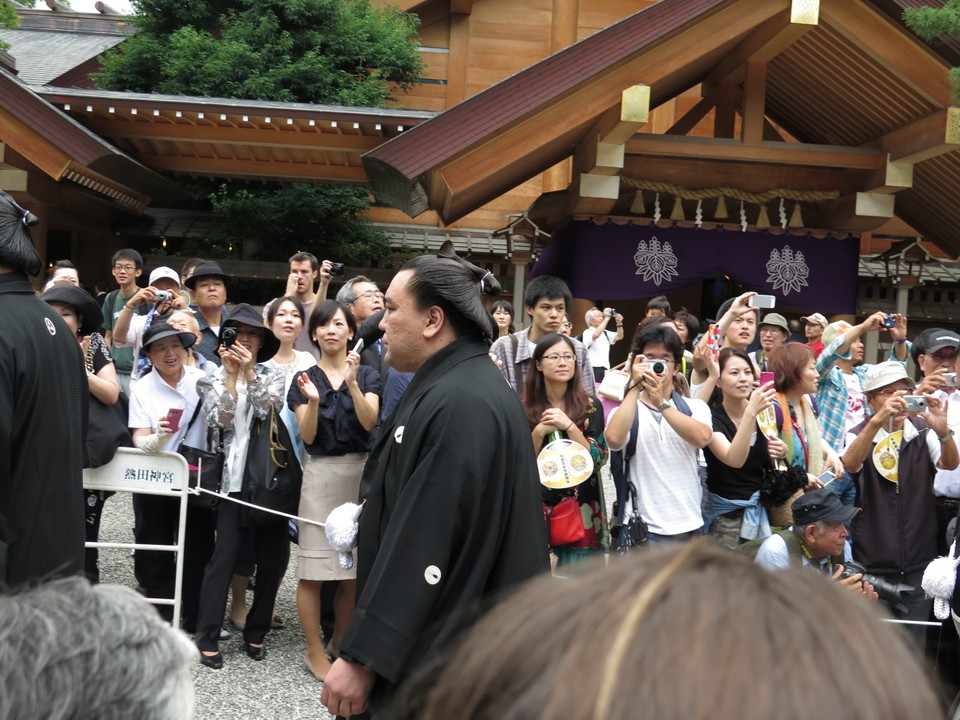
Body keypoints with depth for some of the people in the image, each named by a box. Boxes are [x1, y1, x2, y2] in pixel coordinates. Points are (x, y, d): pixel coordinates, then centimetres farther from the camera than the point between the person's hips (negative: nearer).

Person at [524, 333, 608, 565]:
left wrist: (569, 426, -17)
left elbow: (597, 460, -6)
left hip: (581, 511, 0)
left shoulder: (591, 406, 2)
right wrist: (539, 431, -15)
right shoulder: (524, 409, 1)